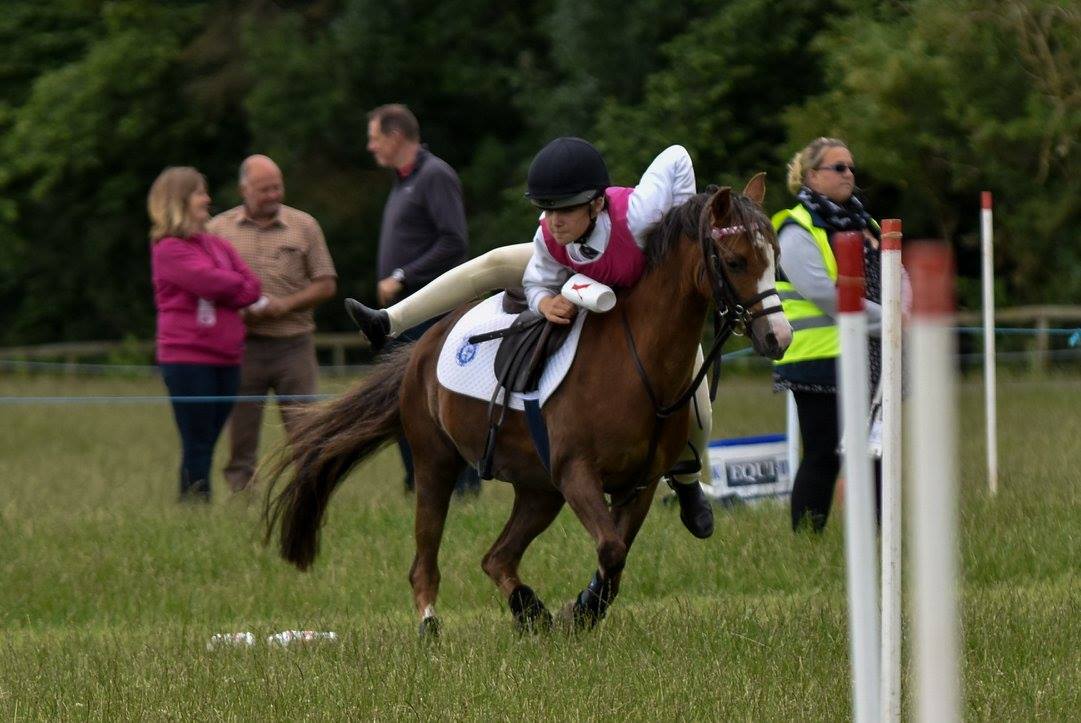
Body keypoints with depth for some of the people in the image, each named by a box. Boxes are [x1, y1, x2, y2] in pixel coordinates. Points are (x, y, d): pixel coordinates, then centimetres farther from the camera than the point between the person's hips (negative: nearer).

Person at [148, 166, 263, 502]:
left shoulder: (217, 244, 16)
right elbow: (209, 282, -18)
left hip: (225, 359, 7)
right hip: (188, 358, -7)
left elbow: (252, 288, 8)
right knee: (197, 445, -5)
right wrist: (238, 285, 1)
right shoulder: (169, 249, -7)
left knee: (206, 444, 7)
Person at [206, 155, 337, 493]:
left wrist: (287, 304, -10)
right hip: (242, 346, 0)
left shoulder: (304, 226, 7)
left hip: (293, 342, 0)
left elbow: (326, 284, 7)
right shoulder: (219, 229, 6)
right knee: (241, 436, 2)